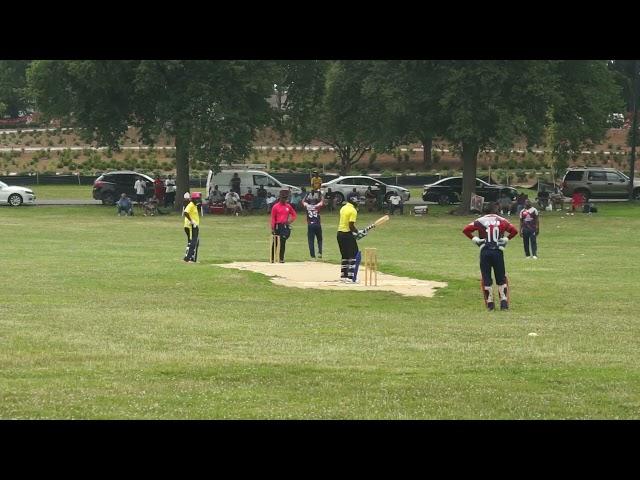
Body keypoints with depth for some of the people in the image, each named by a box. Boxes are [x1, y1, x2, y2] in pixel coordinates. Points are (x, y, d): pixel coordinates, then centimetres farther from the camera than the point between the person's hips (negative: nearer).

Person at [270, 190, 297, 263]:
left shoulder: (288, 206, 8)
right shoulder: (275, 207, -2)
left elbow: (294, 215, 17)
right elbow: (273, 218, -4)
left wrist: (290, 221, 0)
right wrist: (272, 229, -9)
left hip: (285, 226, 2)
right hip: (277, 226, -2)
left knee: (282, 242, -1)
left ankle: (281, 258, 1)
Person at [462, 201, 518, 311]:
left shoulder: (481, 221, 4)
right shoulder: (502, 221, 5)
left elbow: (466, 230, -1)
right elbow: (514, 231, -1)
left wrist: (474, 239, 6)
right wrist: (506, 239, 7)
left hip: (485, 251, 0)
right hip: (498, 251, 0)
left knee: (486, 278, 7)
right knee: (501, 278, 11)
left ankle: (490, 303, 5)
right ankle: (504, 301, 3)